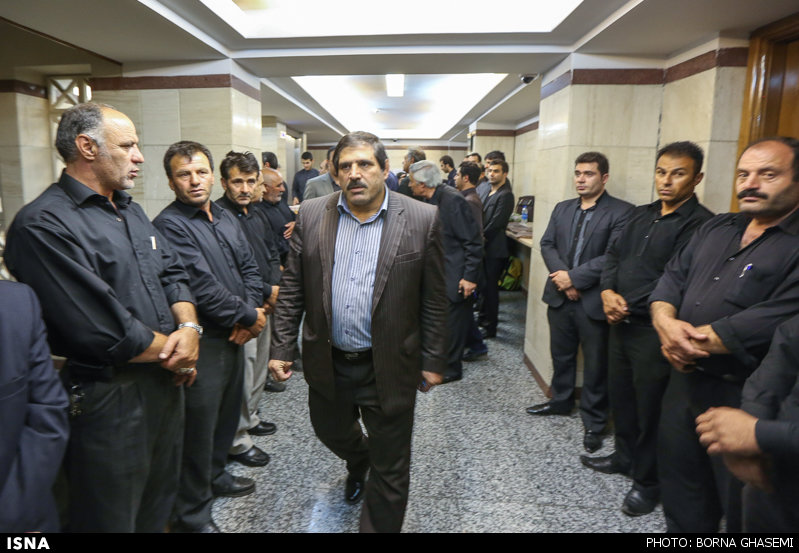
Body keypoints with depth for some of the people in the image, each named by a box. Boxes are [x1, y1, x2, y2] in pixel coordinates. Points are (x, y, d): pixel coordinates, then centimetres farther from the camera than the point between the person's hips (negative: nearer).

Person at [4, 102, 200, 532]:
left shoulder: (131, 211, 10)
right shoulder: (44, 224, -19)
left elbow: (172, 273, 9)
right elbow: (101, 329, -25)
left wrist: (189, 328, -10)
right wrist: (171, 351, -12)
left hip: (167, 381, 8)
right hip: (109, 400, -8)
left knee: (157, 511, 25)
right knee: (112, 518, 14)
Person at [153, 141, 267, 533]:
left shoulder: (225, 218, 10)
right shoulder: (169, 225, -15)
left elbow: (249, 268, 9)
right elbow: (202, 288, -22)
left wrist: (250, 315, -7)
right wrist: (249, 316, -12)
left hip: (235, 337, 8)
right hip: (203, 342, -8)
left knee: (227, 413, 22)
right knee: (199, 426, 5)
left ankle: (215, 475, 45)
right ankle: (192, 515, 24)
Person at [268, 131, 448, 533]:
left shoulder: (422, 220, -10)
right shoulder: (311, 215, -2)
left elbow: (434, 300, -6)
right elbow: (292, 290, 2)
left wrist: (433, 361, -4)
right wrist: (281, 348, -1)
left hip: (388, 368, -3)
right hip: (327, 363, 4)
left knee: (390, 470, 12)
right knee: (331, 432, 28)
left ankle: (378, 527, 38)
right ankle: (358, 462, 62)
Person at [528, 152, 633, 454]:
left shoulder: (621, 212, -8)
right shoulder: (562, 209, 11)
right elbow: (547, 244, 4)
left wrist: (574, 277, -17)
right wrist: (561, 276, -12)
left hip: (593, 301, -5)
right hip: (560, 296, 6)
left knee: (595, 365, 7)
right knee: (561, 355, 20)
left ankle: (593, 422, 23)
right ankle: (561, 401, 41)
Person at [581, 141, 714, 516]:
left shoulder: (700, 224, -13)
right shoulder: (641, 215, 12)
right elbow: (614, 255, 10)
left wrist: (629, 305, -16)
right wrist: (607, 292, -7)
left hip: (654, 330, -7)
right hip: (620, 323, 7)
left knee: (650, 407, 7)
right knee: (620, 395, 19)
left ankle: (649, 480, 26)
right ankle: (625, 456, 41)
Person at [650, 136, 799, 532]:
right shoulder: (716, 229, 10)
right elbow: (673, 277, 6)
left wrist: (693, 341, -18)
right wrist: (667, 324, -14)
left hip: (745, 402, -6)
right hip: (684, 383, 7)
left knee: (743, 514, 13)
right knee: (681, 503, 23)